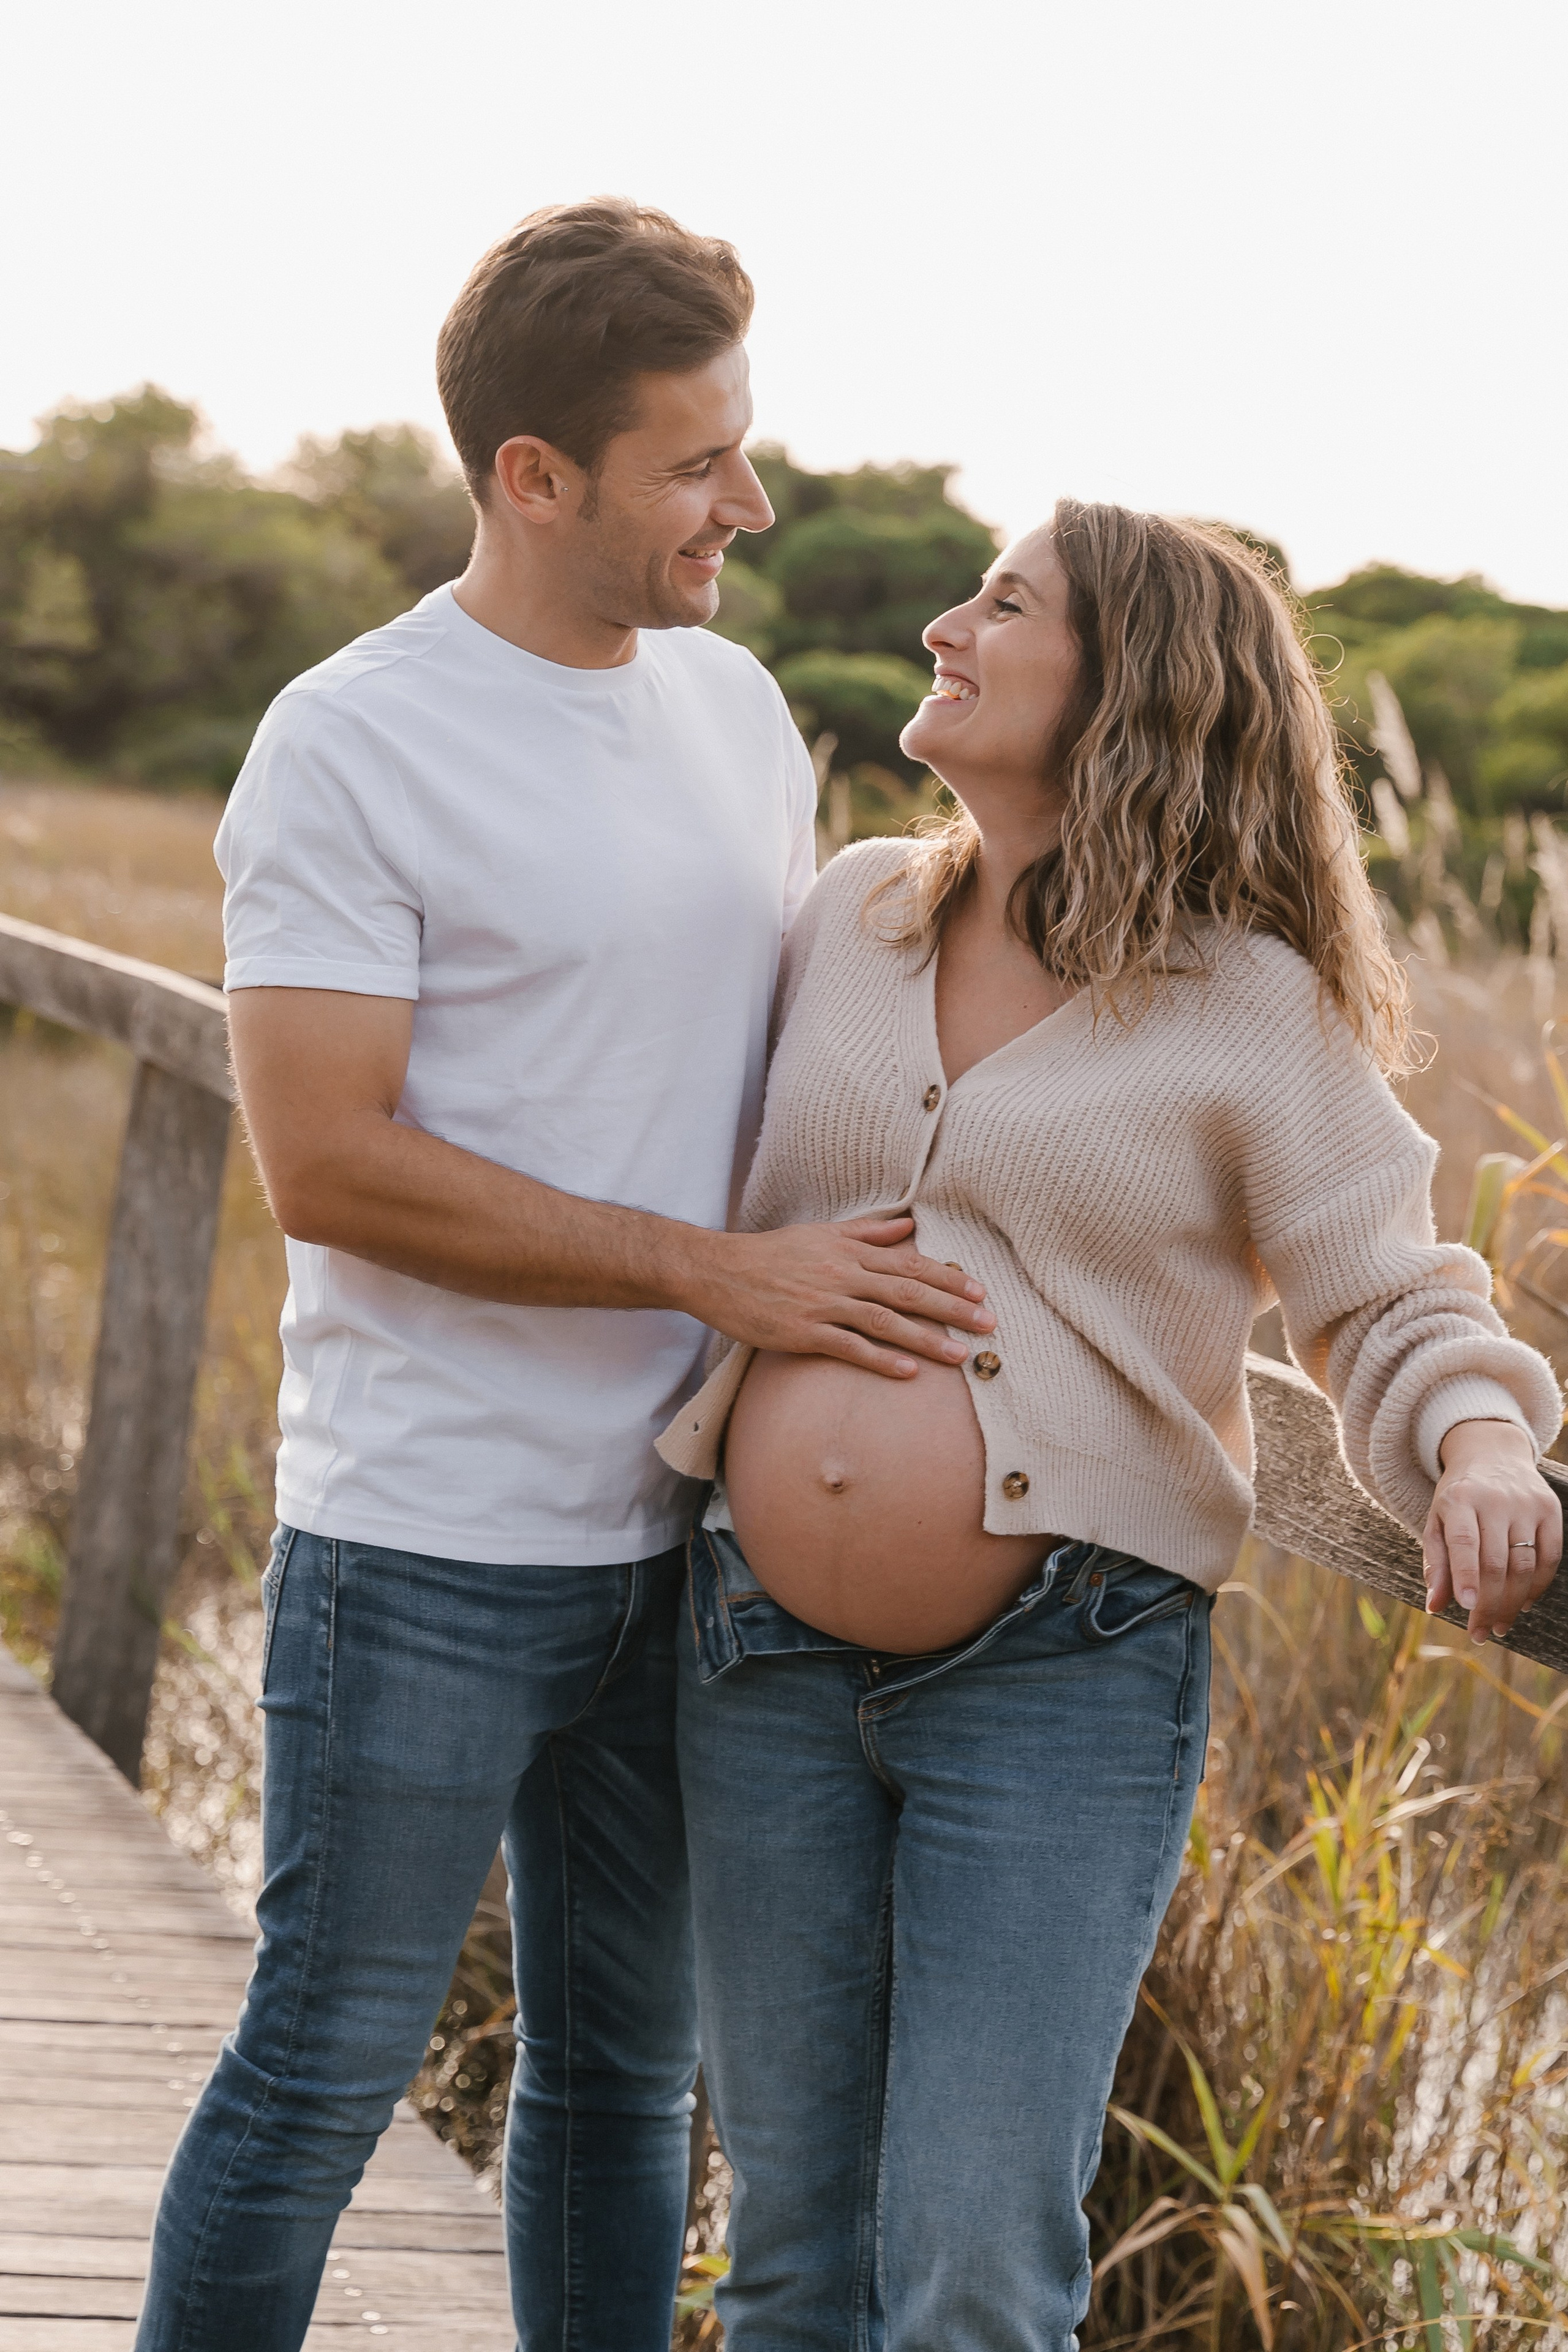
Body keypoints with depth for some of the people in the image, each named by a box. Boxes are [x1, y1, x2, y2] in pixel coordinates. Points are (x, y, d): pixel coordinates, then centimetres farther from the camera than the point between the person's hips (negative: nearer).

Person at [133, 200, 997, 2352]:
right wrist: (716, 1271, -20)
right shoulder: (350, 748, -12)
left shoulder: (737, 707, 9)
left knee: (628, 2069, 15)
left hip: (678, 1533, 7)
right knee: (326, 2074, 1)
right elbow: (326, 1164, -18)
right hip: (428, 1547, -6)